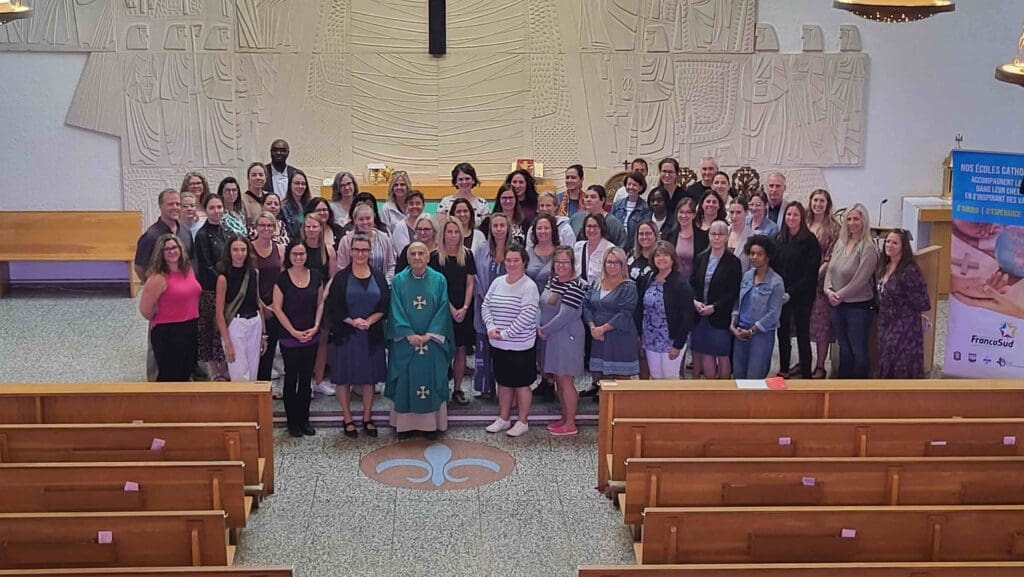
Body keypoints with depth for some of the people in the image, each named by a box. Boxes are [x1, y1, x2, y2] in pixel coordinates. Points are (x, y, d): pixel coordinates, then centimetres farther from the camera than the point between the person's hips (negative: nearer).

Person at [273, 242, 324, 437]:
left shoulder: (316, 276, 3)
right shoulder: (282, 279, -7)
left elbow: (320, 303, 9)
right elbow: (277, 308, -7)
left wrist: (316, 326, -5)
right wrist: (294, 331, -10)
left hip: (312, 337, 3)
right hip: (290, 338, -3)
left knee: (306, 379, 10)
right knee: (291, 379, 5)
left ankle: (304, 419, 20)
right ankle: (293, 422, 14)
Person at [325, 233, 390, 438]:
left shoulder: (378, 277, 5)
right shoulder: (341, 277, -1)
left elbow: (384, 305, 2)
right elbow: (333, 307, -4)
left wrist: (368, 321, -13)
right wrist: (353, 321, -15)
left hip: (372, 335, 2)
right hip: (346, 335, -2)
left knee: (369, 377, 8)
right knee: (344, 377, 2)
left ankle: (367, 419, 19)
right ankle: (348, 420, 13)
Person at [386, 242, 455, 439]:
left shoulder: (439, 280, 1)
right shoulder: (398, 281, 1)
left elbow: (443, 310, -3)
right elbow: (397, 311, -2)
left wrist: (428, 335, -11)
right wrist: (410, 335, -13)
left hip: (432, 341, 0)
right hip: (404, 341, 0)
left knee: (431, 380, 3)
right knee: (405, 381, 3)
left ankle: (431, 423, 12)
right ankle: (404, 423, 12)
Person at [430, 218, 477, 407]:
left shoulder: (467, 255, 5)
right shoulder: (435, 257, -2)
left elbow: (470, 284, 4)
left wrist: (465, 308, -6)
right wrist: (451, 308, -10)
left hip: (463, 310, 2)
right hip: (443, 309, -2)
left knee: (461, 349, 4)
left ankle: (457, 389, 12)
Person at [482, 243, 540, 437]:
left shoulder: (529, 286, -14)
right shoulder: (498, 282, 5)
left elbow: (527, 316, -20)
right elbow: (485, 306, 7)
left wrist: (505, 333, -19)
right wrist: (491, 327, -9)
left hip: (521, 346, -6)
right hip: (498, 344, 6)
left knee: (521, 383, 6)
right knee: (503, 381, 17)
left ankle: (523, 422, 19)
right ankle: (503, 418, 30)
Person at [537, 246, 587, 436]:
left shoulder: (576, 286, -17)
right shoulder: (552, 280, 8)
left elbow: (564, 315, -22)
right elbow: (543, 306, 16)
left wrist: (544, 330, -13)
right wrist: (540, 327, 2)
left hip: (567, 338, -8)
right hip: (551, 338, 8)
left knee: (565, 380, -2)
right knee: (558, 380, 15)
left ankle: (570, 424, 7)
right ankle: (565, 417, 27)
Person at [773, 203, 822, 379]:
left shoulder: (810, 241, -8)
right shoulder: (779, 239, 6)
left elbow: (811, 272, -12)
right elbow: (773, 266, 6)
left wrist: (791, 292, -16)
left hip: (801, 295, -4)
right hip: (780, 295, 4)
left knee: (802, 333, 2)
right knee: (782, 332, 11)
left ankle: (806, 373, 11)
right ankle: (783, 369, 23)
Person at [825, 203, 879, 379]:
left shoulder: (867, 248, -15)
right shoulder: (840, 243, 6)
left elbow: (860, 280, -19)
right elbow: (830, 269, 8)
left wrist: (839, 295, -12)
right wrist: (829, 290, -8)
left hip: (859, 306, -7)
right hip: (838, 305, 7)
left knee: (858, 350, 4)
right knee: (844, 348, 18)